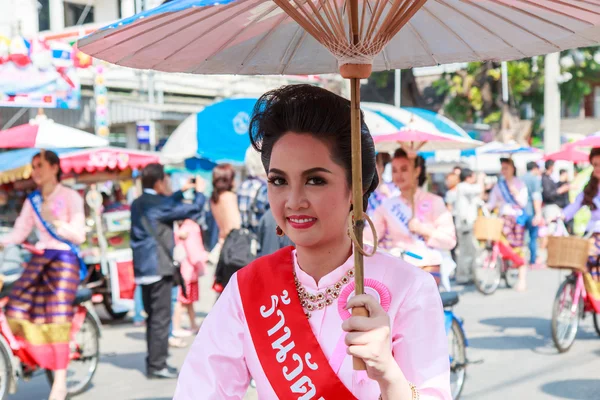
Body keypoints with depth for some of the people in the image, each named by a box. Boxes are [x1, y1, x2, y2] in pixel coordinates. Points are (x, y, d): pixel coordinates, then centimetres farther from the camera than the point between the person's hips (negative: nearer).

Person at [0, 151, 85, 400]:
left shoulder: (70, 197, -2)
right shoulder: (32, 200, 13)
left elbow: (79, 236, -6)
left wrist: (54, 220, -18)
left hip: (64, 259, -5)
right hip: (39, 258, 5)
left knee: (57, 318, -12)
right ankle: (36, 358, 9)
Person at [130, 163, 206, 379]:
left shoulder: (138, 204, 12)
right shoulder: (158, 204, -14)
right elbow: (193, 210, -10)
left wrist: (182, 191, 33)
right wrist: (200, 192, 8)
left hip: (143, 268, 9)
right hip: (159, 268, -9)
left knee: (152, 317, 15)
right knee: (161, 318, -4)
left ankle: (153, 361, 20)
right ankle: (157, 365, -1)